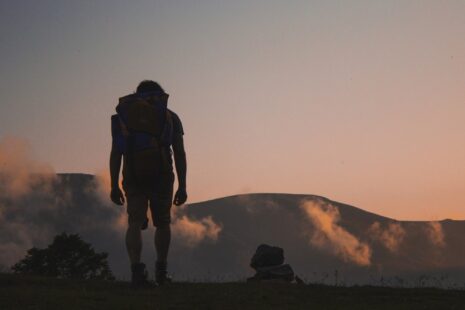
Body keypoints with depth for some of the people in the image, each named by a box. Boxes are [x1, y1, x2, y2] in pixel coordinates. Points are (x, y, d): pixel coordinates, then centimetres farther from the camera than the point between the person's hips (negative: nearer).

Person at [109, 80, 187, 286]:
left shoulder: (123, 115, 14)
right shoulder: (170, 117, 12)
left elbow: (115, 153, 4)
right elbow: (180, 153, 3)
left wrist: (114, 186, 2)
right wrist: (182, 187, 3)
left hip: (133, 178, 0)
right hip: (161, 176, 0)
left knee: (135, 224, -2)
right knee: (162, 223, 17)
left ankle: (136, 268, -22)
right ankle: (161, 271, 22)